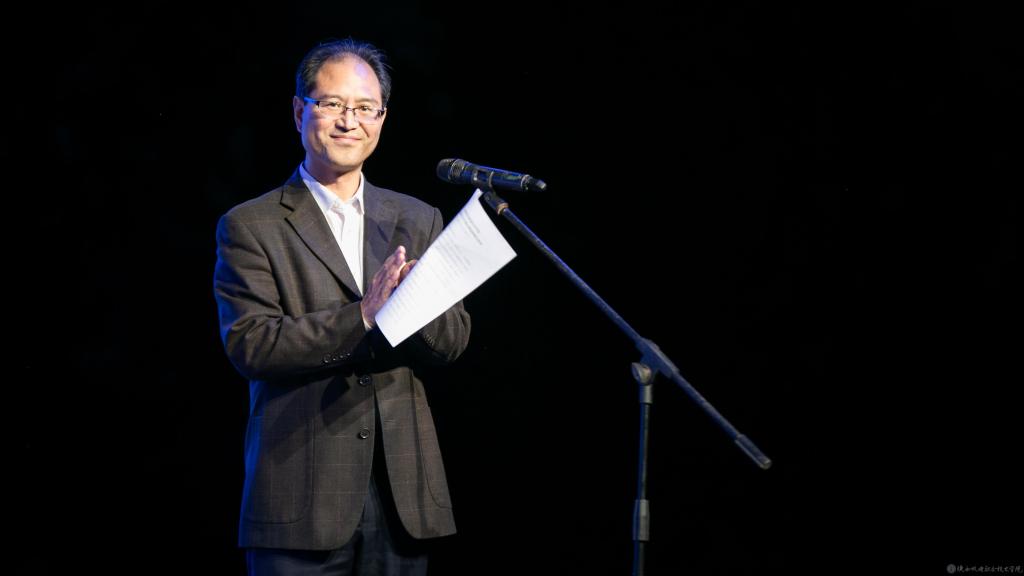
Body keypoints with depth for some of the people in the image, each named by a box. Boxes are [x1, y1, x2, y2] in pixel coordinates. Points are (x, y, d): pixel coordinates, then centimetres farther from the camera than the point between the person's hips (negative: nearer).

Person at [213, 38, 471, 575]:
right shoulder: (249, 226, 1)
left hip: (403, 491, 4)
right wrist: (361, 315, -21)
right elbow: (248, 344, -11)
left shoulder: (417, 221, 13)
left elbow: (454, 338, 6)